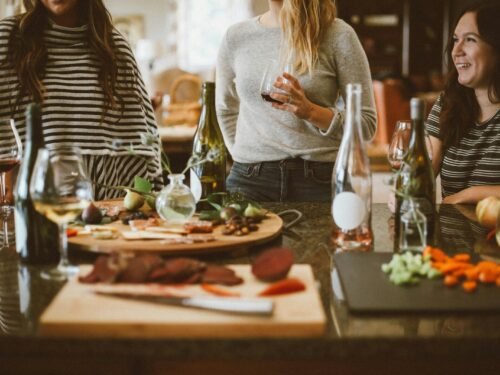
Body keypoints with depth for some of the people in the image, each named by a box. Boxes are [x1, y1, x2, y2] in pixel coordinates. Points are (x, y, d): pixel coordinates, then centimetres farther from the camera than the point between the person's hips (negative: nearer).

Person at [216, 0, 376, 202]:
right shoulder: (236, 36, 6)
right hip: (249, 179, 3)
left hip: (319, 179, -2)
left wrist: (311, 111, -19)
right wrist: (243, 155, 11)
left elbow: (367, 123, -4)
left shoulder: (337, 34, -5)